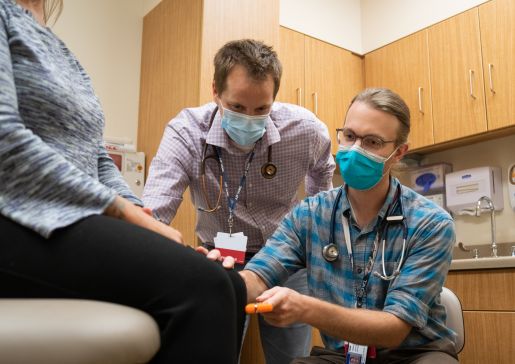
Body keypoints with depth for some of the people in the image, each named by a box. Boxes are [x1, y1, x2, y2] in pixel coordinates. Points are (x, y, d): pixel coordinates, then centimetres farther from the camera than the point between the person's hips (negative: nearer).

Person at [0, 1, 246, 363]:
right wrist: (123, 212, -16)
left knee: (228, 287, -7)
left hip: (73, 221, 8)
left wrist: (137, 213, 1)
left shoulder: (64, 53, 24)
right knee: (199, 285, -29)